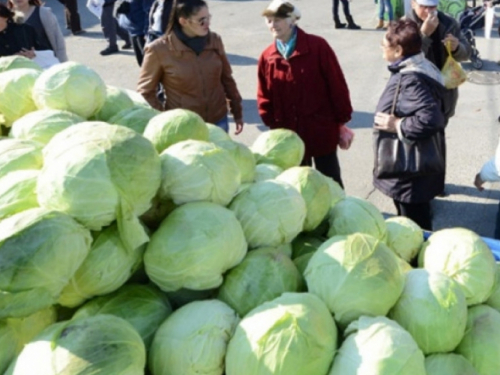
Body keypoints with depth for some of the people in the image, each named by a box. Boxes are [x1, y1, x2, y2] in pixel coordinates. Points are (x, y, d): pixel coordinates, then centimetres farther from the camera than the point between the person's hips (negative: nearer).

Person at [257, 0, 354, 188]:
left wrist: (342, 124, -6)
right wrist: (273, 127, 0)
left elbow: (337, 86, -7)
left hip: (322, 131, -3)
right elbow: (264, 99, 6)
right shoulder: (266, 57, 0)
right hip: (288, 136, 4)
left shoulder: (318, 46, -10)